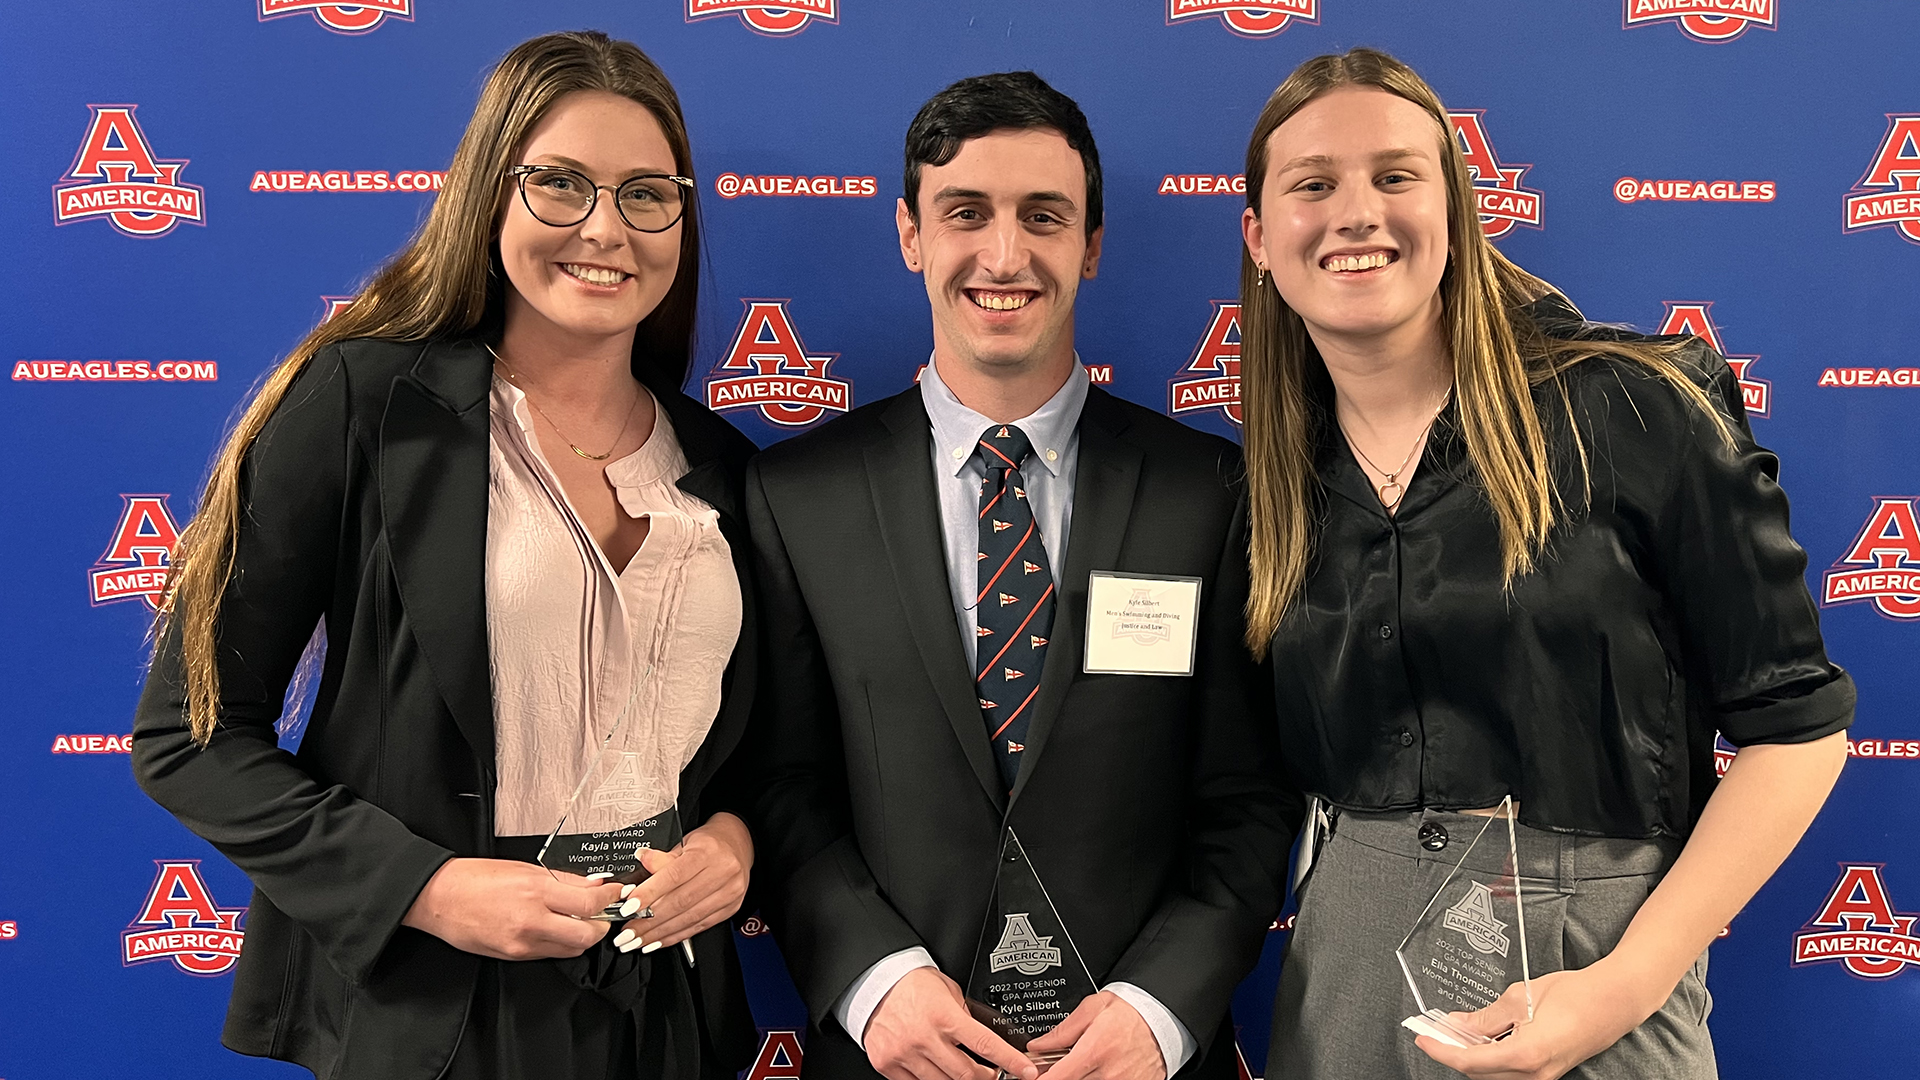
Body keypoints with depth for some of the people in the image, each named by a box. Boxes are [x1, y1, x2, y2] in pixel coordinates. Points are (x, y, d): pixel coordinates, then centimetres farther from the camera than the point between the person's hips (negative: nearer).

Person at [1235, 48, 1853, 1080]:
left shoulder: (1636, 411, -9)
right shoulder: (1277, 478, 3)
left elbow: (1797, 723, -8)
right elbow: (1278, 786, 9)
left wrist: (1625, 986, -16)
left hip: (1592, 967, -4)